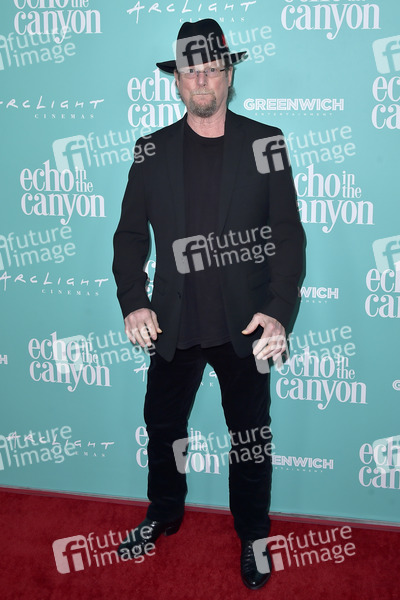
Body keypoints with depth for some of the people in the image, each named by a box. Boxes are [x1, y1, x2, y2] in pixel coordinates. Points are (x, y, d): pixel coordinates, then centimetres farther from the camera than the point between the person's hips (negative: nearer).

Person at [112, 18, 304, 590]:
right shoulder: (152, 151, 3)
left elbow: (288, 234, -5)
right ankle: (164, 514, 42)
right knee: (163, 425, 16)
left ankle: (252, 534, 34)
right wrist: (133, 302, -10)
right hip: (175, 325, 2)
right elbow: (131, 234, 4)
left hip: (245, 326, -2)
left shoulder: (265, 143, -2)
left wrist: (279, 311, -15)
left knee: (251, 436, 11)